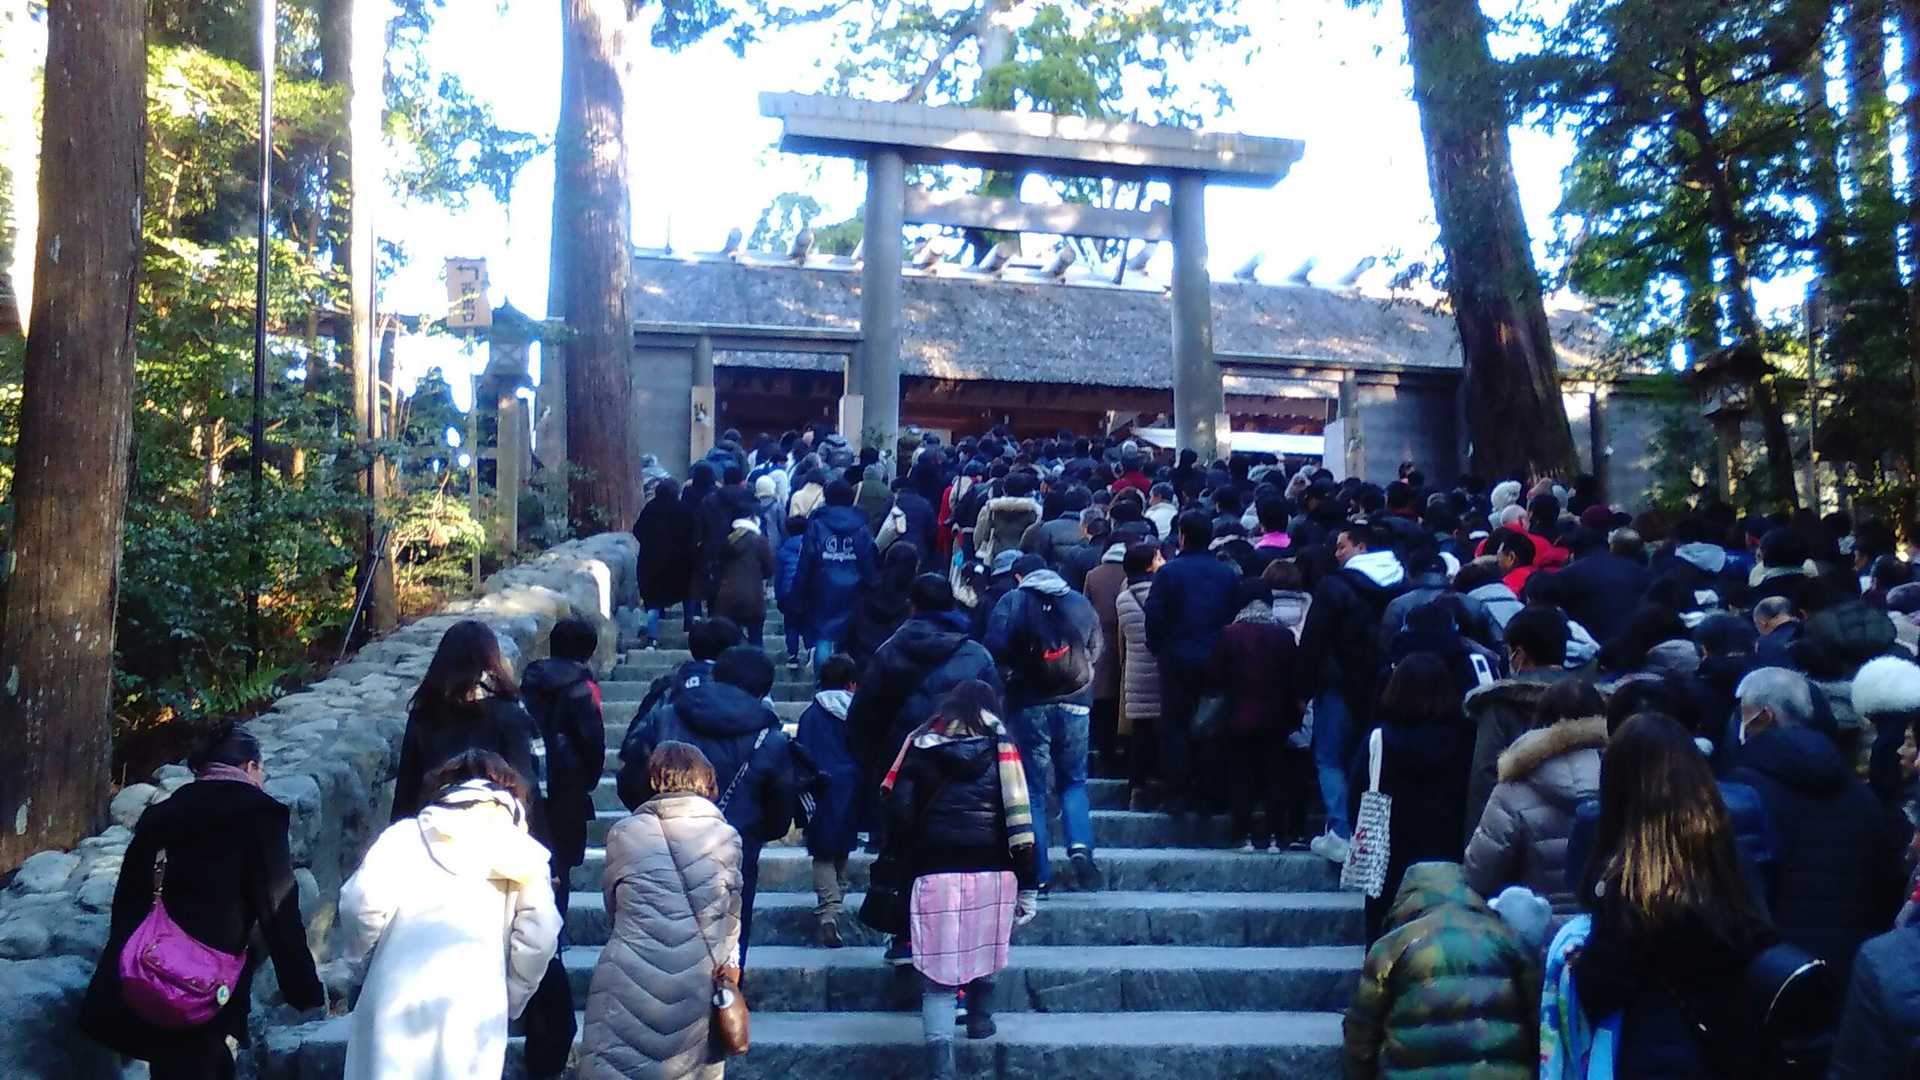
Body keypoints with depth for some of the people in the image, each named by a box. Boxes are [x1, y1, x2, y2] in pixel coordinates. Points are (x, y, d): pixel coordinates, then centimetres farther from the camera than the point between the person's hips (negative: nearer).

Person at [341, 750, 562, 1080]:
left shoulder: (406, 833, 12)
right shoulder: (521, 852, 11)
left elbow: (360, 904, -2)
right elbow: (538, 940, 1)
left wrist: (367, 952, 18)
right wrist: (509, 1001, 15)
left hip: (395, 999, 1)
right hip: (475, 1009, 0)